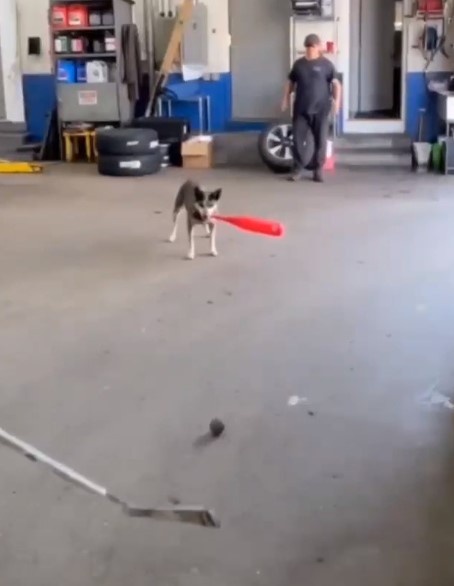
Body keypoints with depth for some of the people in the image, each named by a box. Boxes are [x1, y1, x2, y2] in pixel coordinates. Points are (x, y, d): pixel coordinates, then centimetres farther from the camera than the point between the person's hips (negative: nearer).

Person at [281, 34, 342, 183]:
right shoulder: (298, 64, 10)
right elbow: (290, 82, 18)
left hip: (320, 109, -2)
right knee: (298, 139, -1)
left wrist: (337, 100, -18)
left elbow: (336, 83, -5)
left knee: (321, 141, 1)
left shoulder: (326, 64, 0)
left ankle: (318, 170, 11)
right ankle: (299, 168, 11)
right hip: (301, 109, 2)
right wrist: (286, 100, 10)